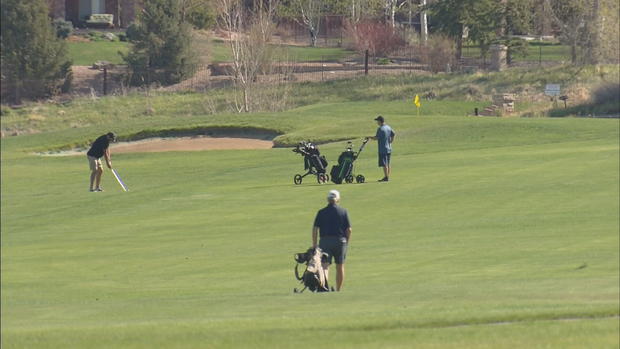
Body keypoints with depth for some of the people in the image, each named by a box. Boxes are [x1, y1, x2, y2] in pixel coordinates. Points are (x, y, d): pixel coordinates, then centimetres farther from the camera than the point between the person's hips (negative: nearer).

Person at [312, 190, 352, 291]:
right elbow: (349, 229, -1)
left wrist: (314, 245, 2)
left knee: (324, 266, -6)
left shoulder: (321, 212, 1)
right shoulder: (343, 212, 1)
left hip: (325, 241, -1)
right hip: (340, 241, 1)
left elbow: (315, 229, -3)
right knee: (340, 267, 13)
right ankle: (338, 290, 19)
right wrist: (347, 243, 11)